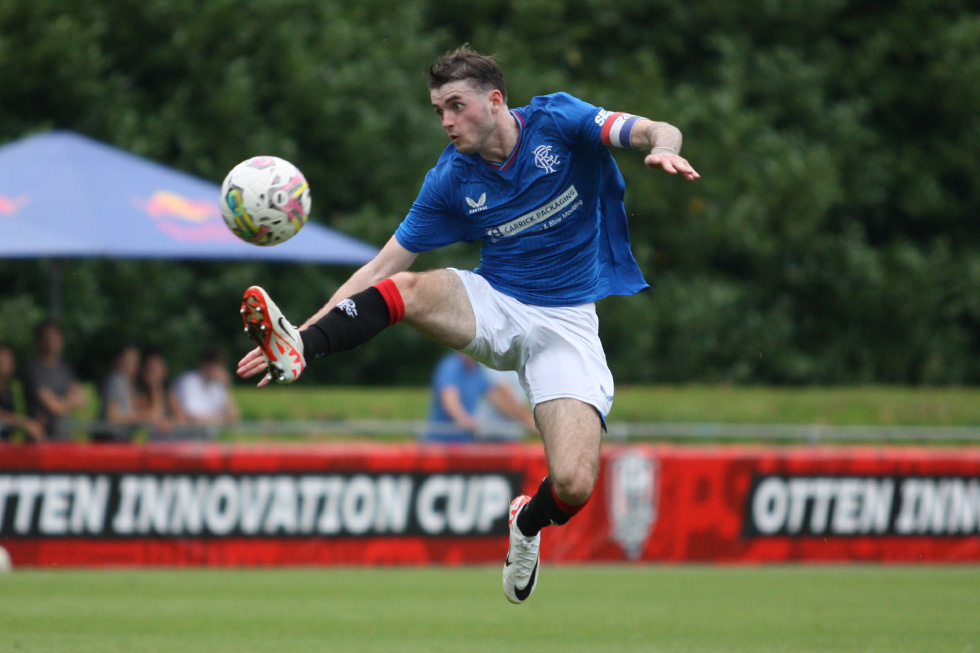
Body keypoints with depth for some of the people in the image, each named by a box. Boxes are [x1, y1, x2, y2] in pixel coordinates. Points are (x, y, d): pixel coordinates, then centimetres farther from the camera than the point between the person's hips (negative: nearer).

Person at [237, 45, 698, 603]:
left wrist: (663, 149, -44)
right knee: (407, 289, -31)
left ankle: (529, 523, 16)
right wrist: (307, 333, -13)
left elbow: (656, 131, -18)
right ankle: (295, 349, -49)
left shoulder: (556, 121, -9)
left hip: (567, 322, -2)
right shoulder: (452, 180, -4)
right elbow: (382, 268, -3)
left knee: (574, 486, -19)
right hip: (492, 309, 2)